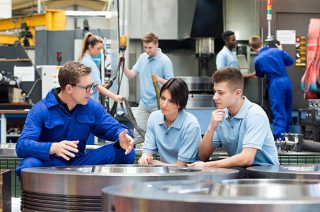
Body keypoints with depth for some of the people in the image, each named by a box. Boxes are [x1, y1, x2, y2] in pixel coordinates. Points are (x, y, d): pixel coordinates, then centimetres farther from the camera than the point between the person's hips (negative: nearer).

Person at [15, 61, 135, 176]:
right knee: (29, 165, -40)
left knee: (126, 152, -13)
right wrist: (53, 148, -43)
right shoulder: (40, 110, -12)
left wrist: (122, 137, -16)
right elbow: (22, 146, -22)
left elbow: (114, 128, 12)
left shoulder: (92, 107, 3)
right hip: (49, 164, -4)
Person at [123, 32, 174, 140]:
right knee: (138, 133, 4)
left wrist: (159, 79, -31)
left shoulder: (165, 61, -11)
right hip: (143, 103, 6)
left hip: (158, 105, -6)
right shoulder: (142, 57, 8)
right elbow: (131, 75, 9)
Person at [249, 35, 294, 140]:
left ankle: (280, 137, -10)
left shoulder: (258, 60, -6)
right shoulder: (277, 51, 2)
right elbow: (290, 61, 13)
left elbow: (260, 75, 10)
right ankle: (286, 134, 30)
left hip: (275, 85, -4)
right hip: (286, 81, 4)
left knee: (279, 113, -3)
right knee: (287, 111, 17)